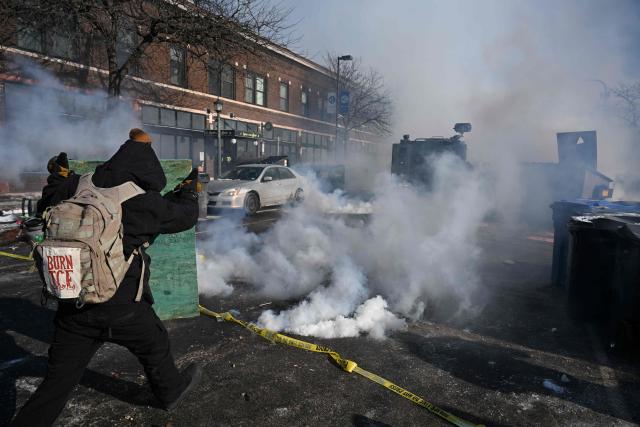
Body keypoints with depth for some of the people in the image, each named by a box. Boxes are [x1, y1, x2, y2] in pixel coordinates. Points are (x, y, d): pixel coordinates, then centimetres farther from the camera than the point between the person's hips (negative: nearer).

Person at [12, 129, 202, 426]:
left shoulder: (78, 189, 0)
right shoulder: (144, 202, -13)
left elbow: (46, 207, 19)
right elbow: (185, 216, 3)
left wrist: (58, 177, 32)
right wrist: (190, 188, 22)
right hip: (121, 309, -4)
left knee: (57, 381, 15)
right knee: (155, 347, 24)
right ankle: (172, 390, 46)